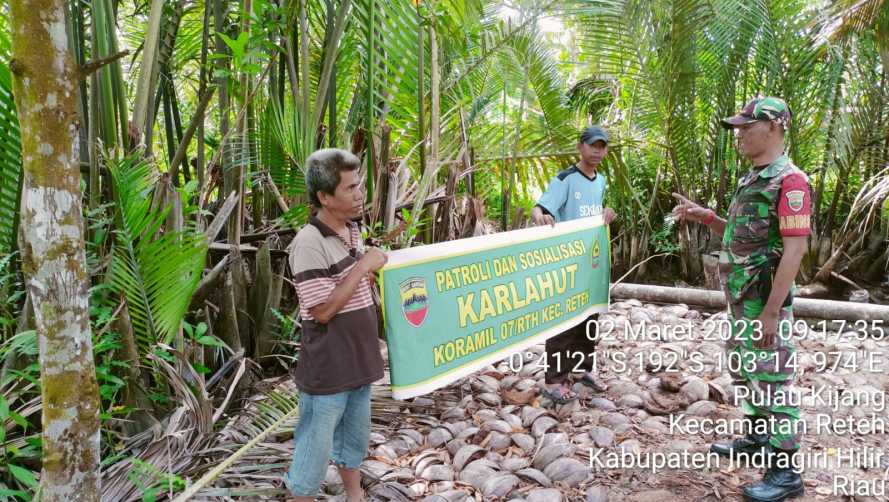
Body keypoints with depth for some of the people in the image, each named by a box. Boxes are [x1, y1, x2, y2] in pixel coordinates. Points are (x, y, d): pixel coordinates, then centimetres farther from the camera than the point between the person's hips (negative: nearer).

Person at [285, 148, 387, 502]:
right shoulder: (309, 243, -22)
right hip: (327, 368, -8)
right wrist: (364, 266, -21)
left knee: (355, 434, 23)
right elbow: (323, 310, -23)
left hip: (358, 360, 9)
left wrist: (374, 272, 1)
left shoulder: (352, 230, 6)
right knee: (316, 444, 6)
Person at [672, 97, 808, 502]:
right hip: (741, 299, 10)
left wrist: (772, 312, -24)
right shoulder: (751, 180, 14)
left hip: (764, 301, -10)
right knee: (746, 374, 20)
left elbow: (794, 249, -22)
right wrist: (703, 216, 7)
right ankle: (755, 440, 36)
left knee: (773, 381, -3)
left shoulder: (790, 180, -16)